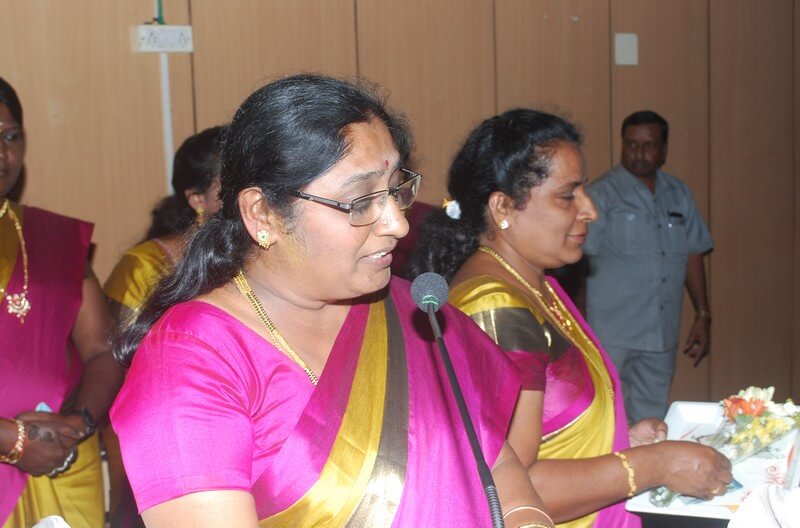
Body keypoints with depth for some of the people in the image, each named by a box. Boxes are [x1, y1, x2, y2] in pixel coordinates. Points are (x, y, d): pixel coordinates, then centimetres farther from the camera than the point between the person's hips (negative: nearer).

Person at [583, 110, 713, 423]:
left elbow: (693, 256, 17)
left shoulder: (679, 194, 12)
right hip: (612, 337, -5)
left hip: (661, 336, 5)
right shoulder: (601, 194, -5)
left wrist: (703, 316, 13)